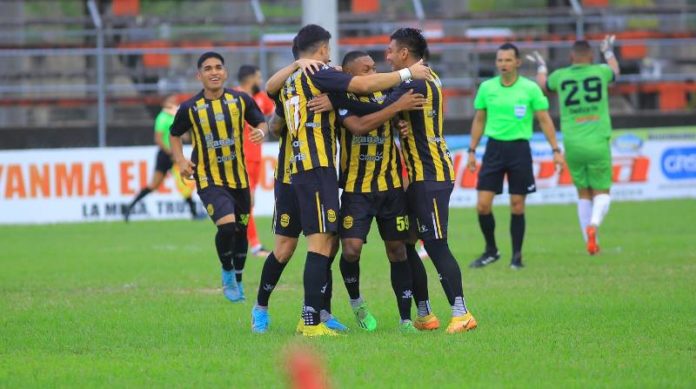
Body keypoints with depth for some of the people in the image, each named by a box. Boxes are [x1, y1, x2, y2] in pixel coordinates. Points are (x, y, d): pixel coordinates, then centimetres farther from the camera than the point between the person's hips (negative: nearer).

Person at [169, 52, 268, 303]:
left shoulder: (241, 100, -3)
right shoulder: (190, 108, -7)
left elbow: (261, 122, 10)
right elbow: (175, 134, 10)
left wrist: (260, 132, -15)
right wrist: (181, 161, -6)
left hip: (239, 178, 3)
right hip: (209, 180, -3)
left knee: (241, 230, 14)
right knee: (227, 225, -23)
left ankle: (237, 281, 36)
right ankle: (227, 273, 4)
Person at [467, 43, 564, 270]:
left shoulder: (530, 89, -3)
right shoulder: (487, 88, 4)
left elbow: (545, 120, 1)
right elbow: (479, 121, 14)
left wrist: (556, 150, -4)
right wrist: (472, 150, 11)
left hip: (519, 149, -2)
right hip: (494, 147, 2)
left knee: (517, 206, 1)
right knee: (483, 204, -5)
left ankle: (517, 256, 12)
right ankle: (491, 251, 13)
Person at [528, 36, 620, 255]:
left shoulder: (561, 76, 3)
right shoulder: (600, 72, 1)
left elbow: (542, 84, 27)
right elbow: (615, 71, 27)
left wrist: (541, 67, 48)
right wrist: (608, 52, 47)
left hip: (572, 145, 2)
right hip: (598, 144, -2)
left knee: (583, 194, 14)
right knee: (602, 193, 6)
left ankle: (591, 243, 13)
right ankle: (593, 224, -23)